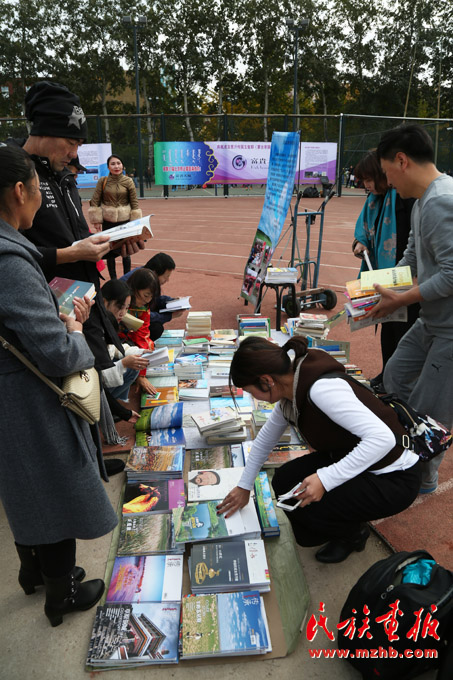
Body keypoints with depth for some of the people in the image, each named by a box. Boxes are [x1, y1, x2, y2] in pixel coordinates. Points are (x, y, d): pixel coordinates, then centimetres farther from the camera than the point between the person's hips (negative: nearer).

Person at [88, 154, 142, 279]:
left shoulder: (128, 181, 0)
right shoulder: (102, 181, -1)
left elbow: (135, 203, 3)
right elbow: (95, 202, 2)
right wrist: (96, 220, -1)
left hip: (125, 221, 0)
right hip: (108, 221, 0)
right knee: (110, 251, 3)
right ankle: (113, 279, 15)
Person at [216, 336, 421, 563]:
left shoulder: (321, 388, -31)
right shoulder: (291, 389, -3)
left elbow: (382, 438, -35)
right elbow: (266, 438, 12)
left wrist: (325, 479, -35)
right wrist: (244, 487, 18)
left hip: (394, 477, -8)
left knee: (301, 507, -20)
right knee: (284, 482, -3)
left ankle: (354, 533, 11)